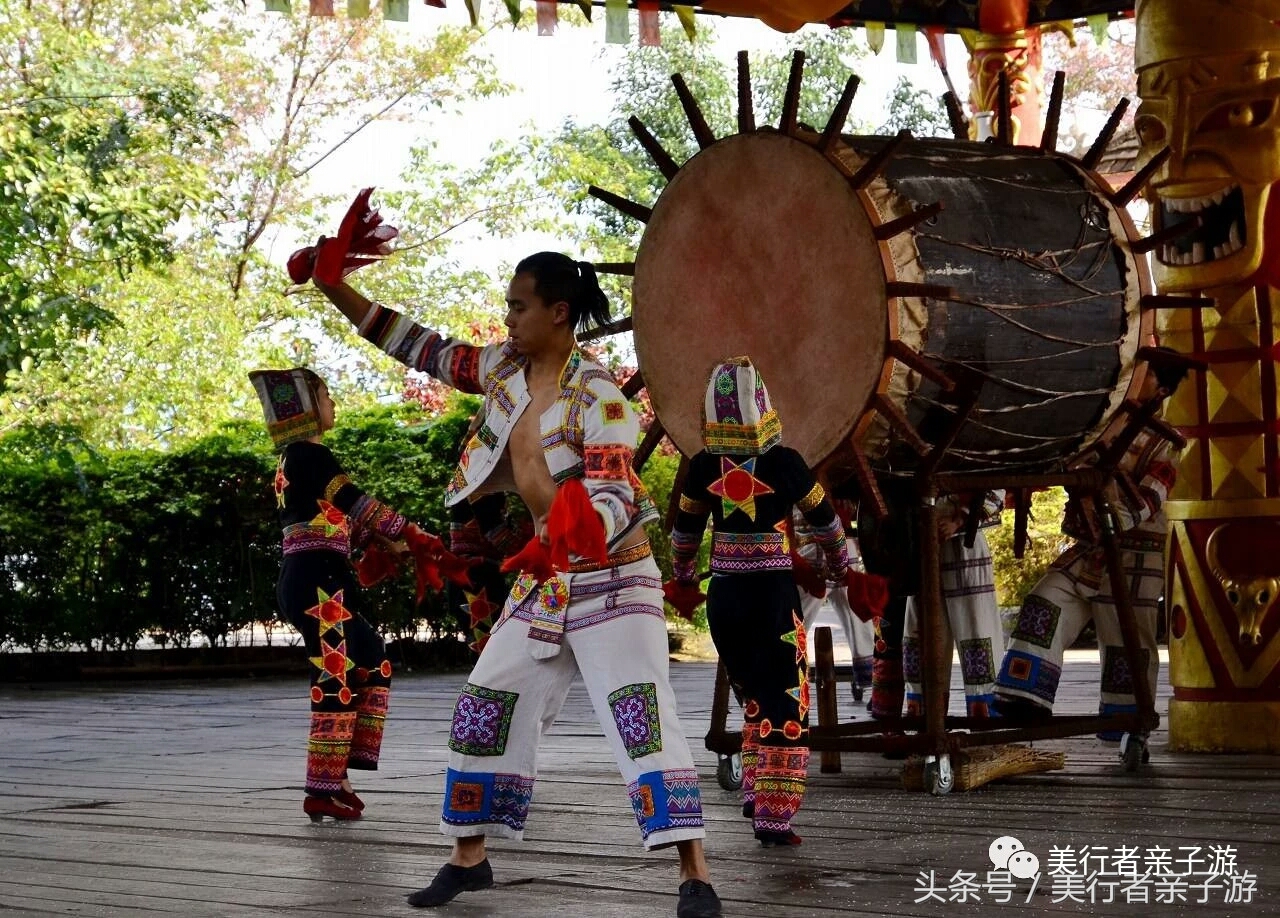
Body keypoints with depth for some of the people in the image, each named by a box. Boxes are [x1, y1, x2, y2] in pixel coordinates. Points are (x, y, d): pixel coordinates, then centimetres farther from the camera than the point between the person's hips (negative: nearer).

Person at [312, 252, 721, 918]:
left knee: (641, 717, -18)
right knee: (485, 709, 9)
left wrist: (582, 533, -46)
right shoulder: (504, 370, 3)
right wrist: (329, 287, 4)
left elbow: (615, 494, -24)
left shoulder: (596, 395, -18)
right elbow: (418, 347, 9)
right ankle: (469, 858, 24)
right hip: (544, 585, 8)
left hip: (610, 580, -8)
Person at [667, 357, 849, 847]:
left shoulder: (702, 467, -2)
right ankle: (773, 817, -3)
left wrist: (683, 580, 30)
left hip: (724, 598, 4)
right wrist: (840, 567, 23)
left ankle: (754, 792, 23)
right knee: (784, 705, 2)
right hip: (774, 595, -4)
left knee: (754, 696, 23)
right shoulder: (783, 462, -10)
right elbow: (825, 522, 4)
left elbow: (685, 534, 11)